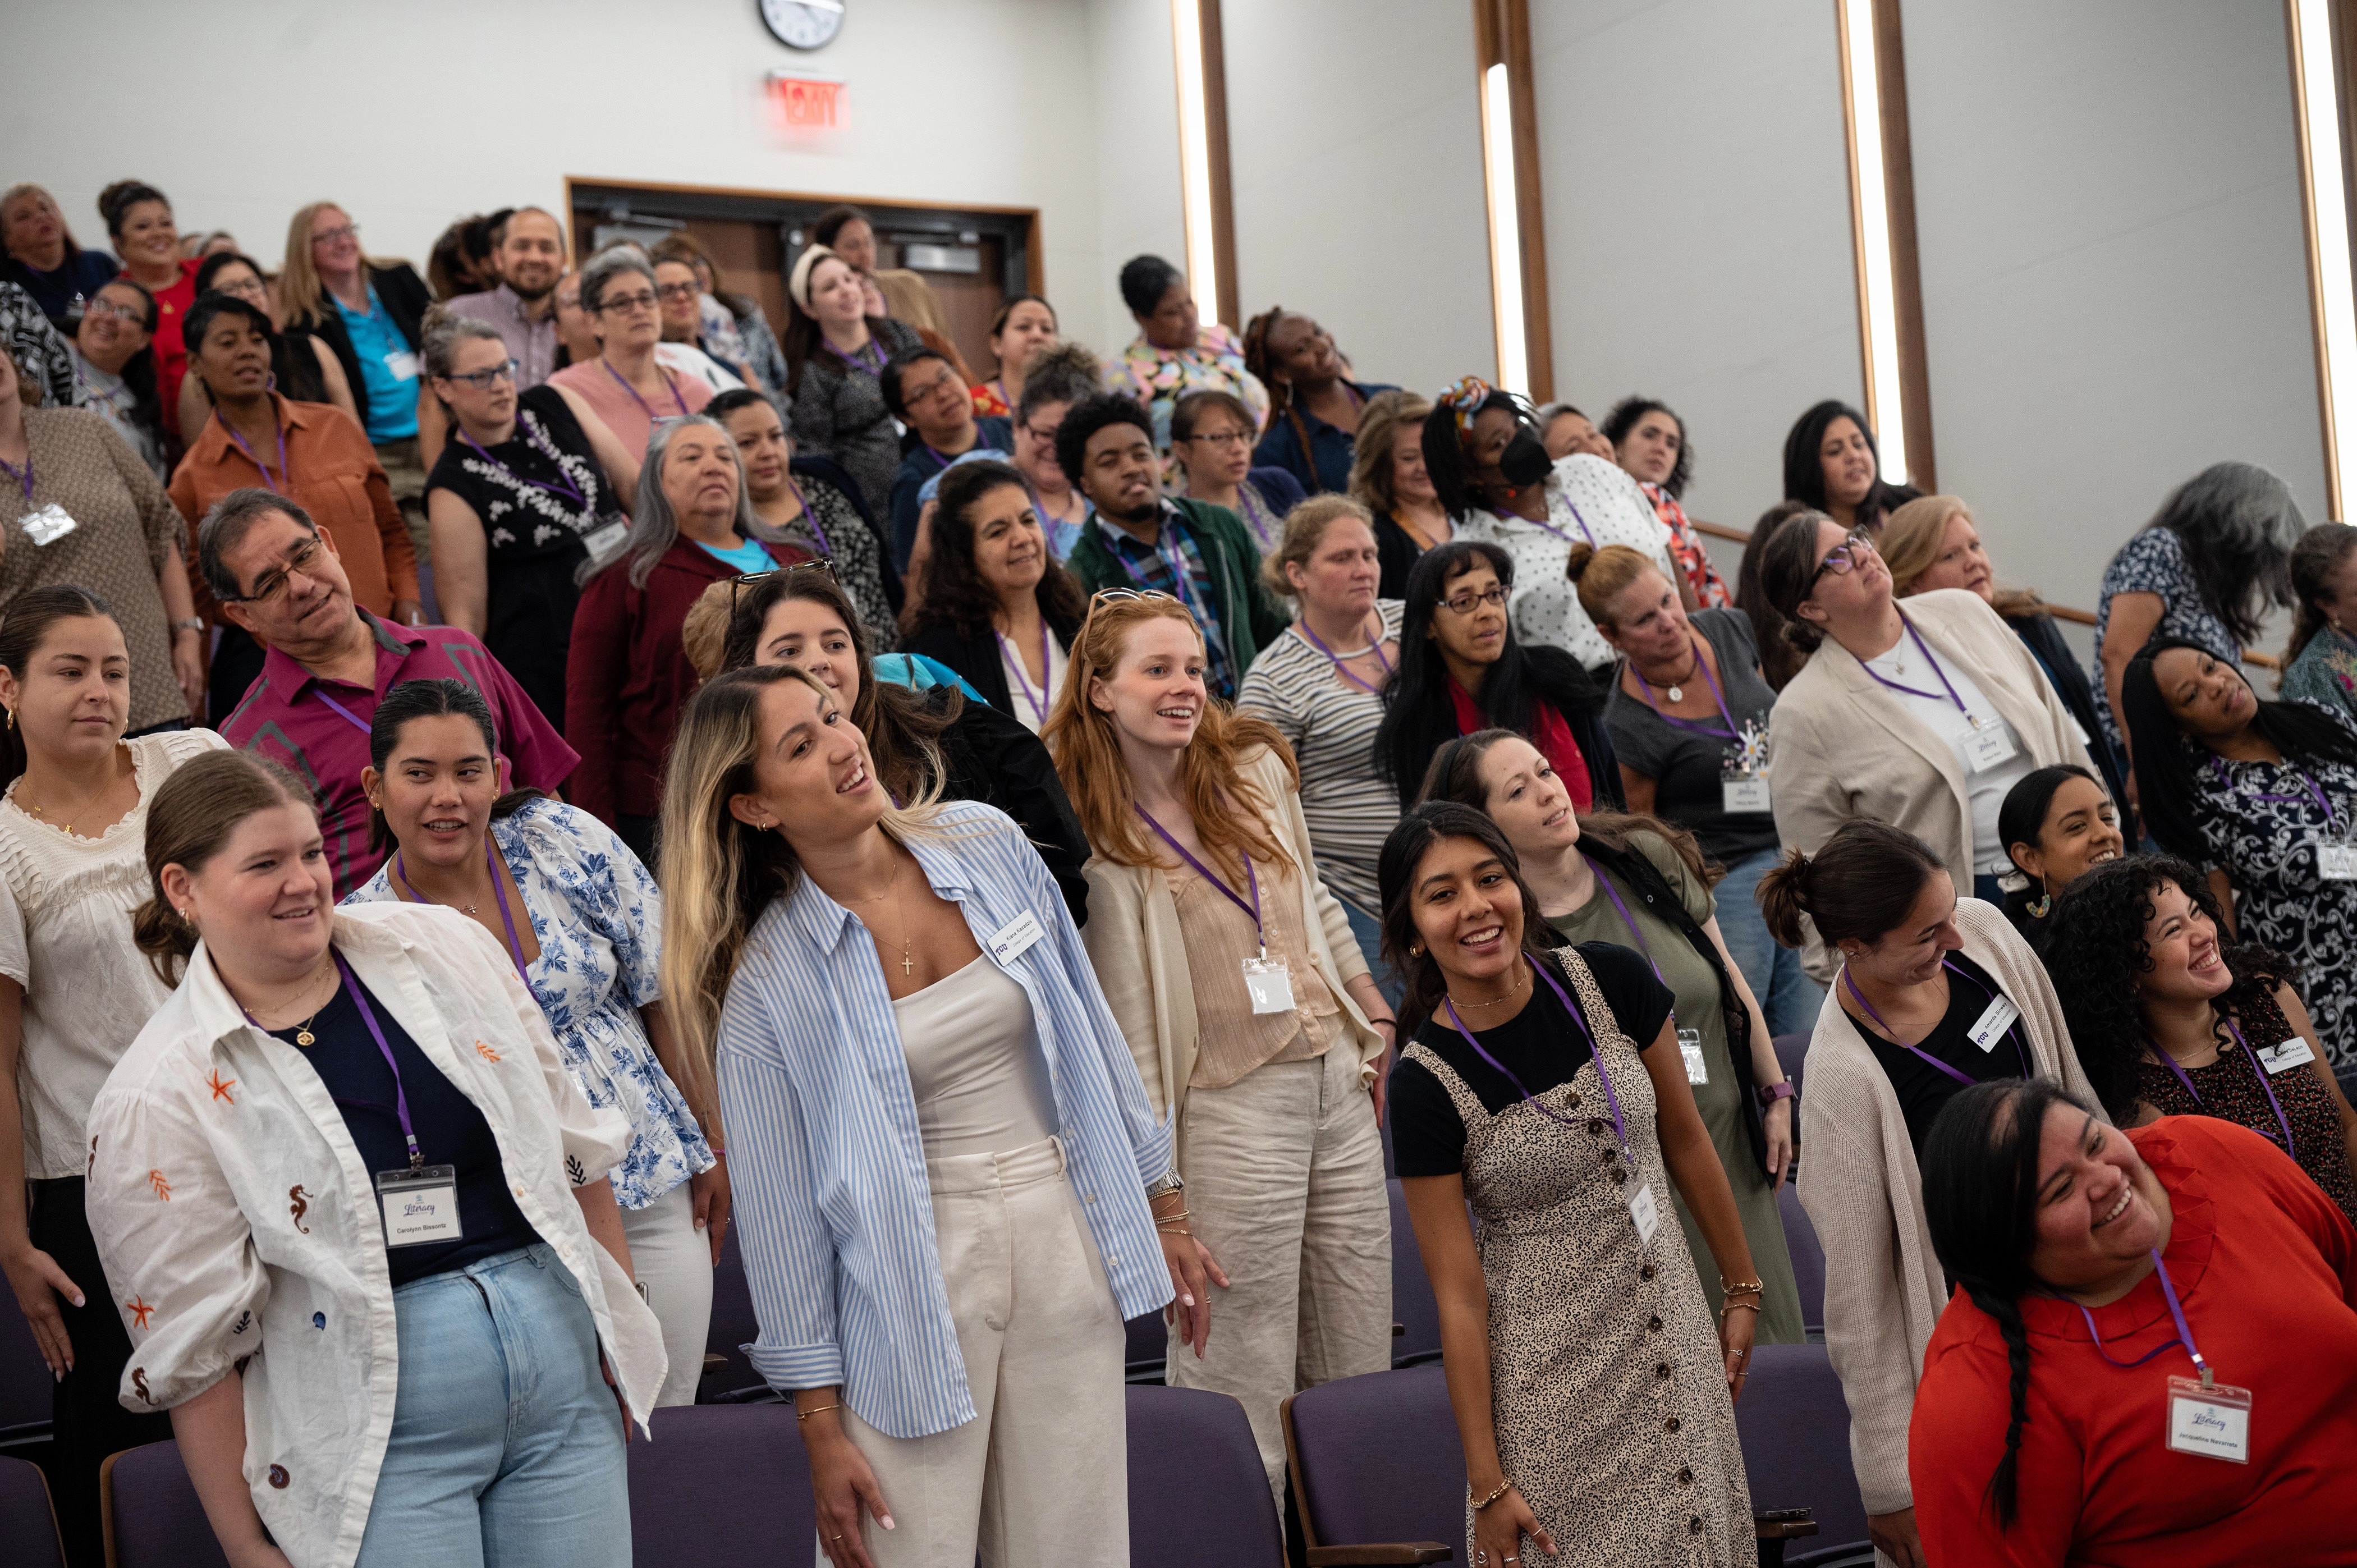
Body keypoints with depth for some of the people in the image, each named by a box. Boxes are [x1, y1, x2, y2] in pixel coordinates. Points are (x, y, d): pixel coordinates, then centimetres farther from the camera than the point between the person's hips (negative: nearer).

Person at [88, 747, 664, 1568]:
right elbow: (194, 1348, -4)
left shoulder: (443, 946, 4)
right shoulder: (156, 1098, -6)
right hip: (379, 1440, -3)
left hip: (565, 1375, 4)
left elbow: (569, 1140, 11)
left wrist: (625, 1323, 11)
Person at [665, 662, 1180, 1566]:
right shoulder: (768, 977, -10)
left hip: (1069, 1243, 4)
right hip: (916, 1279, -3)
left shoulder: (986, 842, 0)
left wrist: (1164, 1212, 13)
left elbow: (1089, 1027, 10)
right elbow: (782, 1210, -6)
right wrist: (821, 1424, -5)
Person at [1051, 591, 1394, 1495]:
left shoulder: (1255, 766, 5)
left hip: (1341, 1077, 6)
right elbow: (1123, 1017, -11)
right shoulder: (1093, 837, -11)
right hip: (1230, 1106, -6)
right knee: (1245, 1386, -3)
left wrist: (1381, 1022, 21)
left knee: (1359, 1362, 13)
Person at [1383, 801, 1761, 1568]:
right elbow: (1459, 1295, -12)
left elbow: (1686, 1141, 6)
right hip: (1549, 1374, -3)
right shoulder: (1425, 1084, -15)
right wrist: (1488, 1482, -9)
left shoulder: (1611, 981, -7)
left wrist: (1742, 1289, 13)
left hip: (1672, 1324, 4)